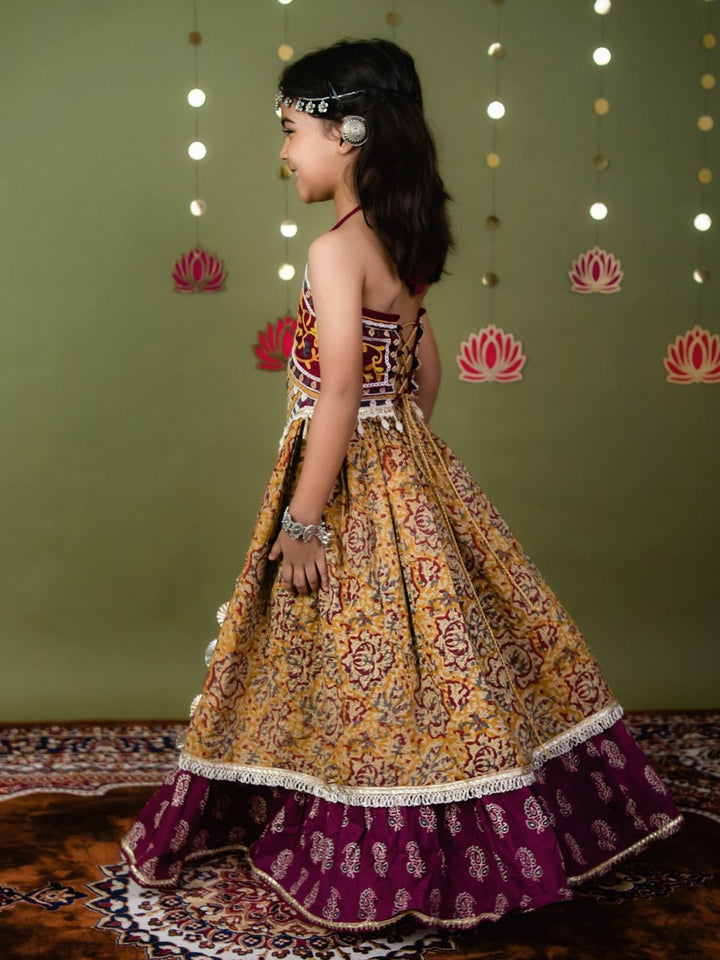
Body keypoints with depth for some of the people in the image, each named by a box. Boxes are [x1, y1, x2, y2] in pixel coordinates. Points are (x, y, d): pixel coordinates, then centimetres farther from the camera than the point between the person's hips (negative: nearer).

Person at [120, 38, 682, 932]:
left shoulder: (334, 253, -18)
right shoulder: (402, 250, 7)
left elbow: (338, 398, -22)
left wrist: (302, 522, -18)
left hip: (354, 485, -9)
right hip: (406, 470, 9)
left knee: (371, 667, 2)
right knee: (428, 652, 16)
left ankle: (380, 866, 16)